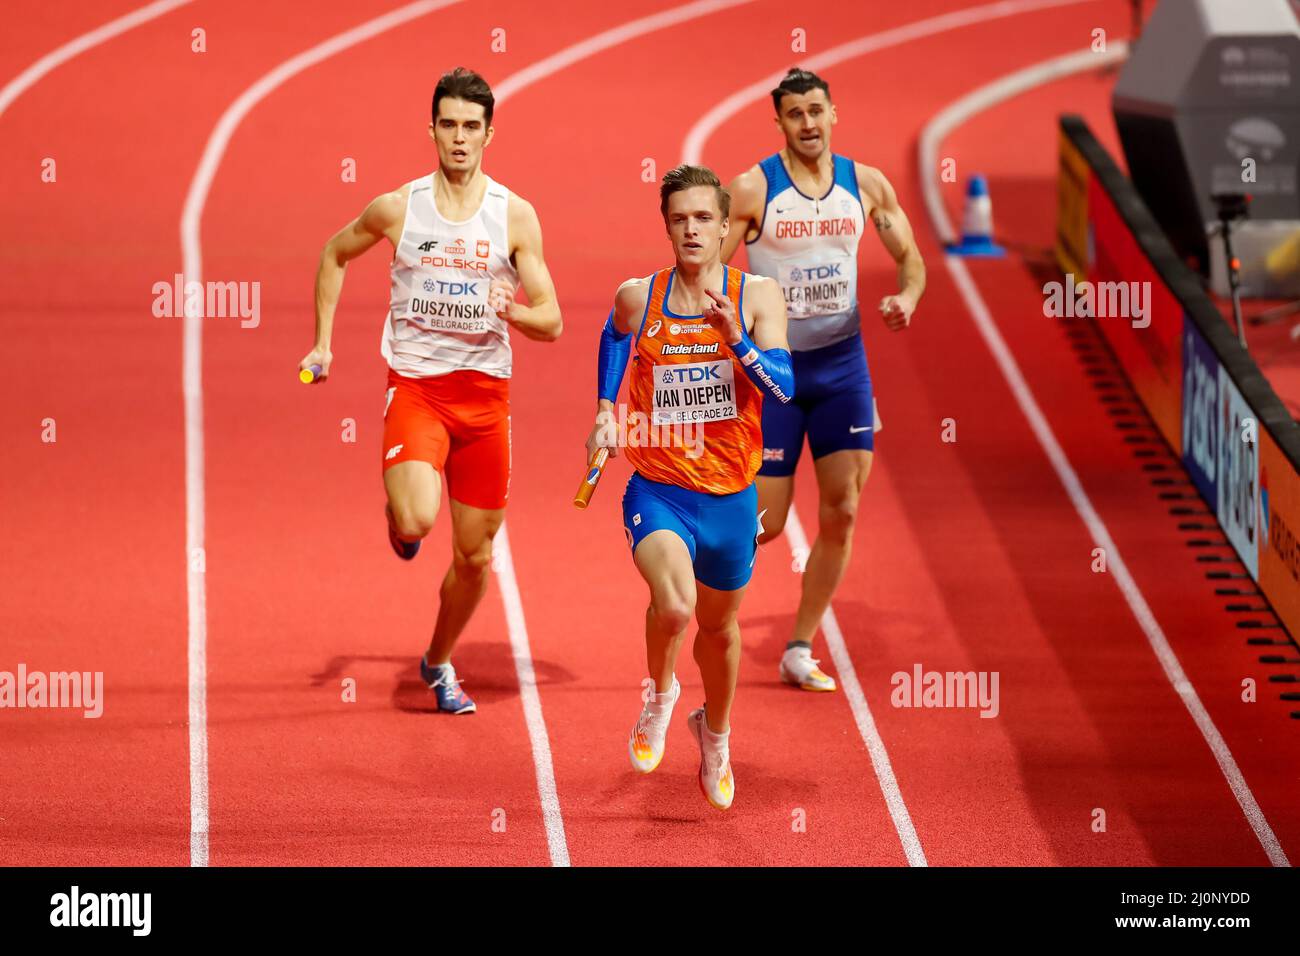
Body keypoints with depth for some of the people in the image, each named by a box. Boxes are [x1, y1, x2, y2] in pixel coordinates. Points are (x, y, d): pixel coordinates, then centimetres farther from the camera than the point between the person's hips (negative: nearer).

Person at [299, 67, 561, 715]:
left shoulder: (515, 216, -2)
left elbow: (552, 323, -2)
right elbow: (334, 255, 17)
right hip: (415, 387, -2)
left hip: (485, 393, 2)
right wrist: (322, 342, 11)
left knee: (475, 555, 9)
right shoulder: (398, 208, -3)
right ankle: (398, 517, 13)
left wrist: (514, 312, -24)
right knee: (416, 522, -26)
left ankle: (439, 663, 34)